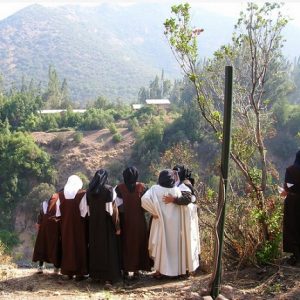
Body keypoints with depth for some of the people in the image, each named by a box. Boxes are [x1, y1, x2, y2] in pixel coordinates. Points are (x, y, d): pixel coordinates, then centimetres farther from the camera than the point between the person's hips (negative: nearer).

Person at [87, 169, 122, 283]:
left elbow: (88, 208, 7)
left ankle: (96, 274, 19)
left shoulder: (89, 190, 4)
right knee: (108, 248, 0)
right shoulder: (108, 189, -10)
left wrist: (93, 218, 15)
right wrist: (117, 226, -10)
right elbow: (112, 209, -13)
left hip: (93, 224, 5)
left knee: (95, 247, 13)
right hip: (107, 224, -4)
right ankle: (109, 277, -1)